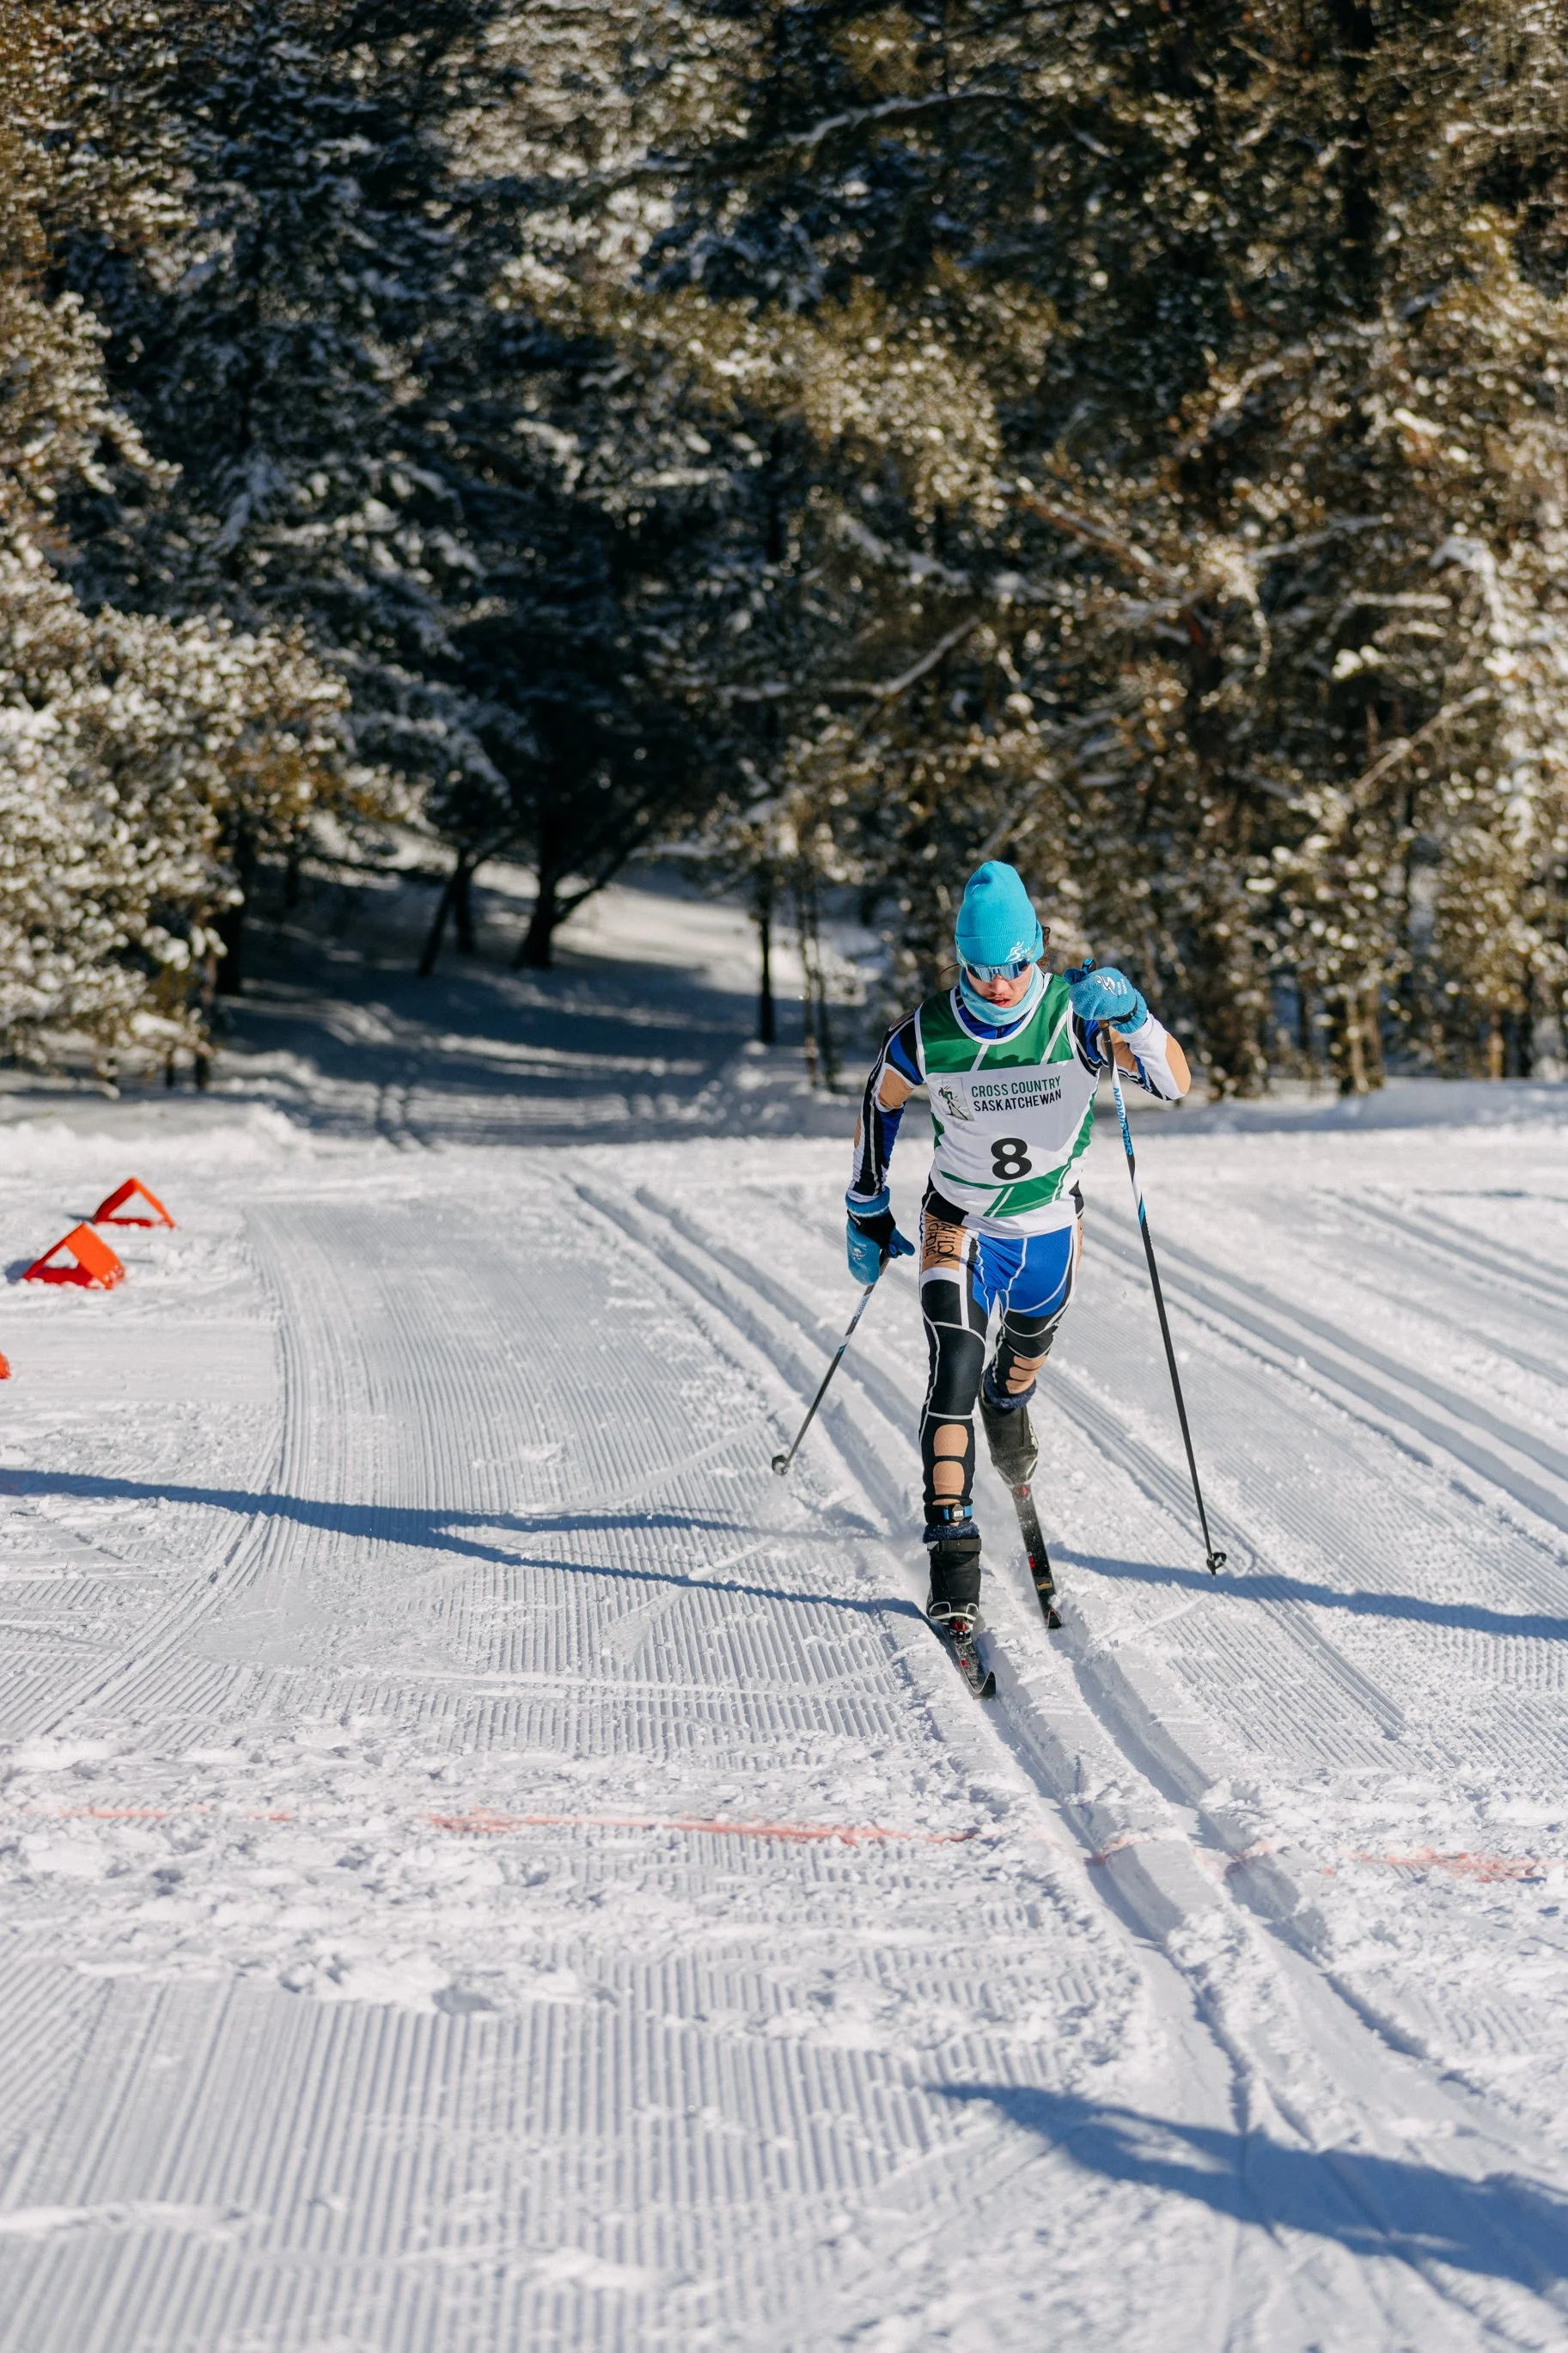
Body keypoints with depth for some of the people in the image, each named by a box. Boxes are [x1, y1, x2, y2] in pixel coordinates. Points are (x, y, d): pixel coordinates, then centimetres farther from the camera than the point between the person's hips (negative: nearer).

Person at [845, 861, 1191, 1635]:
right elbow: (878, 1105, -1)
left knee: (1027, 1352, 26)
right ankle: (952, 1545, -25)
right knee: (956, 1364, -22)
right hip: (959, 1224, -2)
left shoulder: (1075, 1015, -22)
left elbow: (1175, 1083, -29)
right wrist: (867, 1213, 6)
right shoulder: (927, 1033, -20)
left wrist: (1131, 1016, -48)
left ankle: (1007, 1407, 64)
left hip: (1050, 1226, 2)